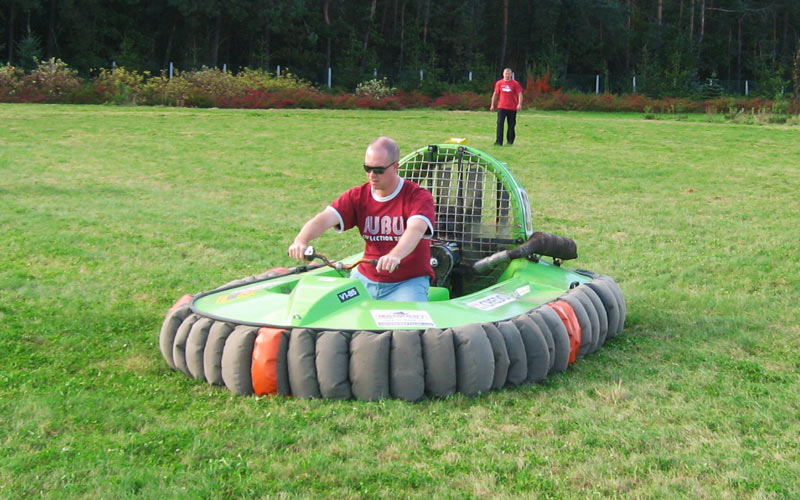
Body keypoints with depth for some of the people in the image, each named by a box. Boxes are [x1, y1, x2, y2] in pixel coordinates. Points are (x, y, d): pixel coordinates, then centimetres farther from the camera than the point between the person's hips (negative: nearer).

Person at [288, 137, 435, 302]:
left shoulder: (418, 196, -9)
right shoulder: (357, 196, 4)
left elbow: (415, 229, -30)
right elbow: (325, 218, -11)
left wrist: (395, 255, -51)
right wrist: (301, 241, -32)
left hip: (409, 281, -4)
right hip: (366, 278, 4)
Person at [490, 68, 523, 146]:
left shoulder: (515, 83, 0)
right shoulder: (499, 83, 6)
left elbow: (519, 94, -3)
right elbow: (495, 94, 14)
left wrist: (519, 104, -17)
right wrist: (492, 105, 12)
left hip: (512, 108, -1)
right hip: (501, 107, 1)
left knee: (511, 125, 5)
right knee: (500, 124, -8)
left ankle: (510, 141, 15)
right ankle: (499, 142, -8)